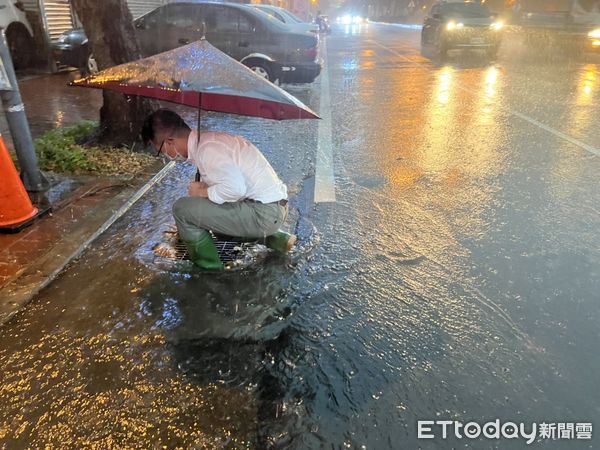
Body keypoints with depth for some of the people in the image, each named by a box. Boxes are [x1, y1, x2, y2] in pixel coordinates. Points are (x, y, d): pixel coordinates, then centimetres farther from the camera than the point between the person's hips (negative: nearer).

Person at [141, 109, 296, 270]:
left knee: (182, 209, -11)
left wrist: (202, 192, -12)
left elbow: (235, 188, -29)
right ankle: (274, 238, 20)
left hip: (263, 213, -10)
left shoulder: (207, 148, -18)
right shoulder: (208, 141, 14)